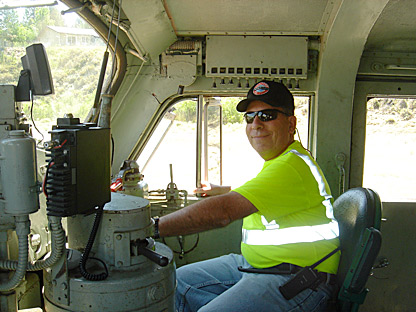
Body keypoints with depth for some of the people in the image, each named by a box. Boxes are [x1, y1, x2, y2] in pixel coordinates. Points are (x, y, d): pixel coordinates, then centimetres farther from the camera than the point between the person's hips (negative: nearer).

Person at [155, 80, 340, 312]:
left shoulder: (292, 167, -22)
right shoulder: (276, 161, 14)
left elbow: (223, 212, -30)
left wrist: (153, 227, -26)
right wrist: (220, 190, 40)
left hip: (297, 281, -10)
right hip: (257, 265, 10)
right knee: (179, 281, 8)